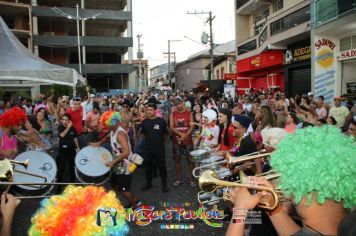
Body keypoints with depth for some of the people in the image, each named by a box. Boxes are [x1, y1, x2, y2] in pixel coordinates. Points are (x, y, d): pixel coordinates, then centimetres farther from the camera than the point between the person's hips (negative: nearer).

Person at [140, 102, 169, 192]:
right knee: (148, 166, 14)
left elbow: (165, 134, 0)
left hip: (159, 148, -3)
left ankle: (164, 184, 21)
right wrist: (148, 142, 12)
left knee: (162, 166, 6)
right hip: (148, 148, 3)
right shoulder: (144, 122, -1)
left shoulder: (161, 121, -10)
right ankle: (148, 183, 32)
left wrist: (160, 142, 8)